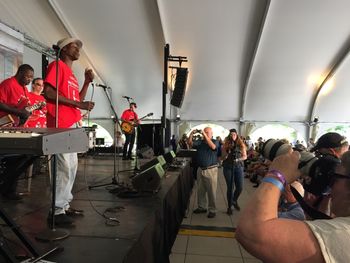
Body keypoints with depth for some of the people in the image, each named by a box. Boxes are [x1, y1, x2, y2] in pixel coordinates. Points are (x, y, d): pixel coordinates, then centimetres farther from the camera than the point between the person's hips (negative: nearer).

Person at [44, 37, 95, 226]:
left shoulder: (71, 73, 23)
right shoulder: (57, 65, -2)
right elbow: (48, 92, -15)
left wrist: (87, 82, 11)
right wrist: (78, 104, -15)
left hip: (72, 125, 10)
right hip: (60, 125, -10)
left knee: (72, 166, 11)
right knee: (64, 167, -9)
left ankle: (65, 205, 21)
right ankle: (57, 210, 0)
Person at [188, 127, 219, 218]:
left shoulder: (215, 141, -2)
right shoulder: (200, 142, 8)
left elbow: (213, 146, -24)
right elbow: (190, 143, -4)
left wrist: (204, 135, -26)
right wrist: (191, 134, -19)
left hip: (211, 170, -5)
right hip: (201, 169, 5)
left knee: (211, 191, 1)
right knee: (200, 190, 14)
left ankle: (212, 210, 12)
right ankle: (201, 207, 28)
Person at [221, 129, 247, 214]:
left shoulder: (241, 144, 3)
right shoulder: (225, 145, 1)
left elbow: (245, 156, 7)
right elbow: (222, 158, 4)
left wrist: (238, 159, -11)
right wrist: (227, 153, -15)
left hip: (239, 167, 1)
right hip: (228, 167, -1)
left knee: (240, 187, 1)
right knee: (230, 187, 1)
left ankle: (234, 201, 31)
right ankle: (229, 206, 17)